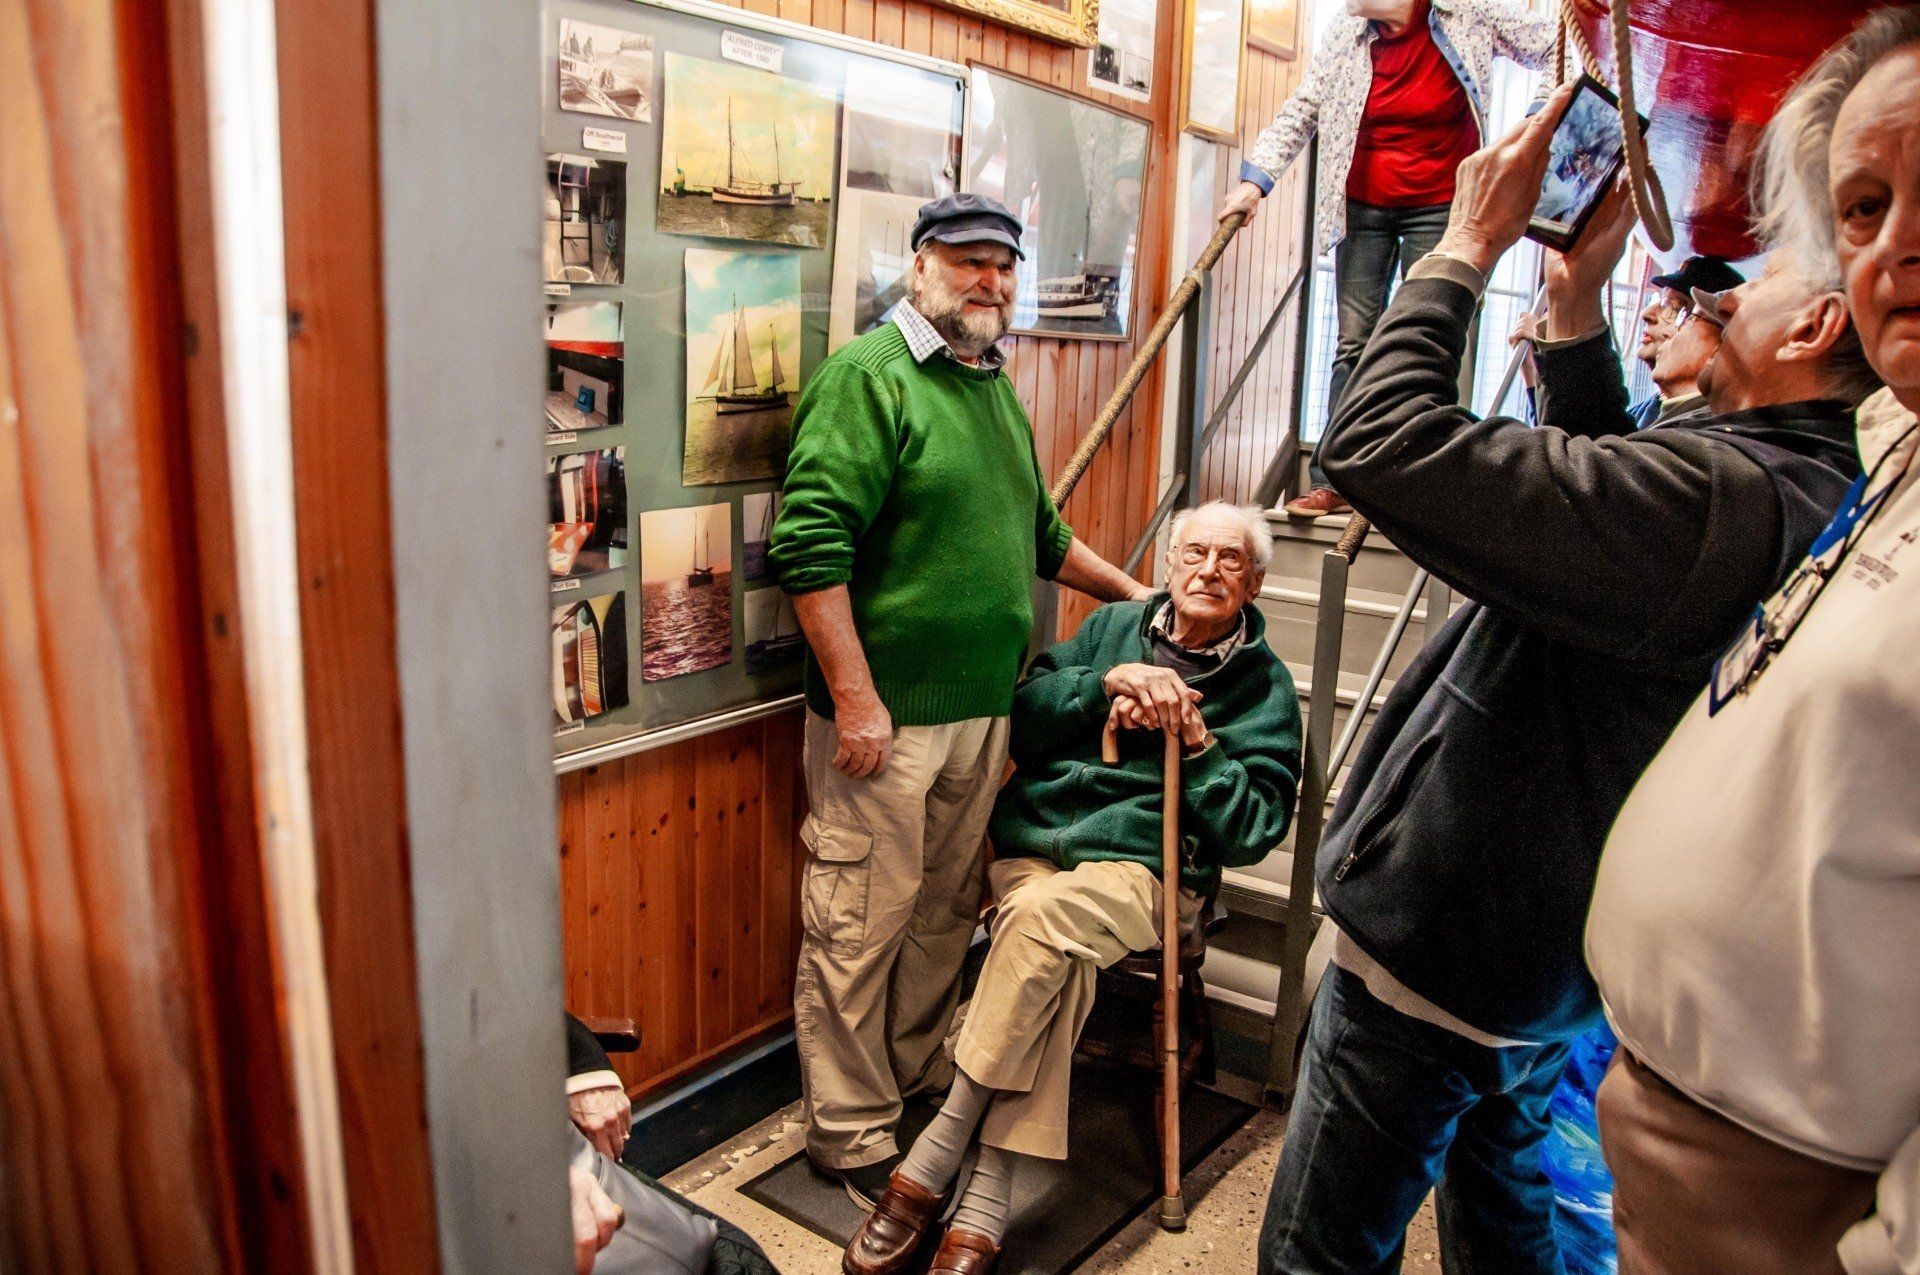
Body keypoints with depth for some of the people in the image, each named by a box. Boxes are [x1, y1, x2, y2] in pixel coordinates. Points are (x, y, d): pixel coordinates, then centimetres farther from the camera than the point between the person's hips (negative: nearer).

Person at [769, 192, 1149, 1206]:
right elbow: (810, 547, -18)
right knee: (860, 928, 2)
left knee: (947, 912, 18)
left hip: (982, 710, 8)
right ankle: (851, 1136, 18)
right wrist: (856, 699, -21)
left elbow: (1039, 533, 29)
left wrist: (1133, 594, 32)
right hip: (884, 714, -8)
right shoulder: (868, 374, -9)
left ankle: (921, 1079, 37)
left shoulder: (999, 391, 17)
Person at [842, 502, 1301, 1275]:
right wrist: (1106, 683, -5)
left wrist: (1197, 743, -7)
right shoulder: (1113, 627, 18)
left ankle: (930, 1167, -26)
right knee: (1057, 965, -29)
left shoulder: (1265, 688, 11)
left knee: (1043, 914, -34)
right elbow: (1022, 719, 9)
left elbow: (1253, 832, 4)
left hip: (1144, 866, -2)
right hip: (1034, 839, 3)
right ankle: (982, 1212, -27)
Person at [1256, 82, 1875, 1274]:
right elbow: (1602, 492, 20)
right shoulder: (1811, 496, 3)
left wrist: (1471, 244, -17)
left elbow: (1381, 447, -33)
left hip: (1436, 956, -9)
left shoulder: (1714, 496, -29)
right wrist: (1578, 306, 9)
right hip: (1551, 963, 10)